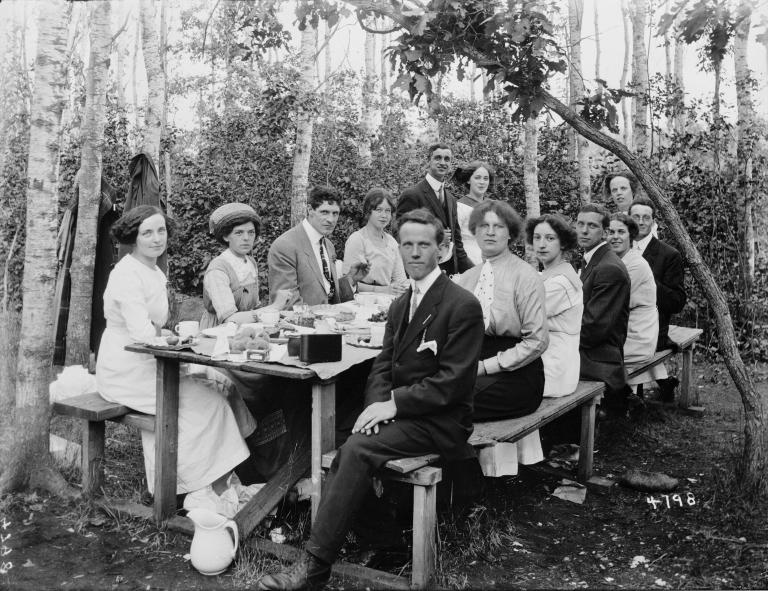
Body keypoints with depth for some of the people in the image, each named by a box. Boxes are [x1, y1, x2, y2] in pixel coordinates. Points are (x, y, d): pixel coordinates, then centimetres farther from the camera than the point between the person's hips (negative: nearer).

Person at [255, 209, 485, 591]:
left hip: (439, 423, -6)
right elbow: (382, 366, 13)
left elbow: (454, 381, -15)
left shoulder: (462, 305, -10)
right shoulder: (400, 305, 15)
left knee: (357, 449, -26)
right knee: (345, 451, -20)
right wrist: (379, 404, -8)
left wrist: (395, 403, -18)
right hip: (399, 413, 7)